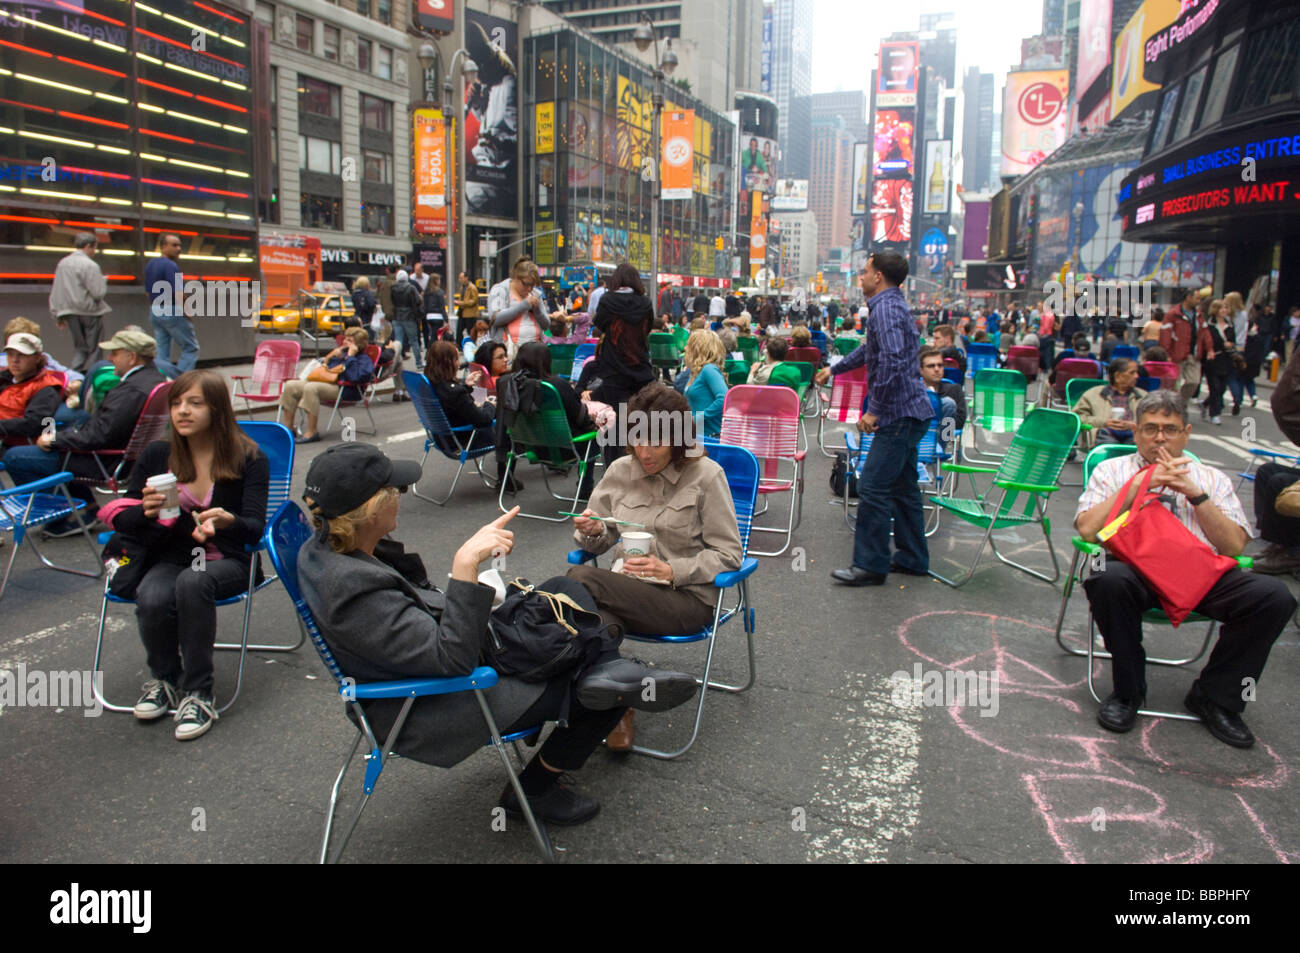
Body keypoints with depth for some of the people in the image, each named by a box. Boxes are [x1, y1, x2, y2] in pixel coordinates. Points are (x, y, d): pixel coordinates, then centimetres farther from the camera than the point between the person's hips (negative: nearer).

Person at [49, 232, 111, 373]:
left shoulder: (62, 263, 11)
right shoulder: (90, 265, -12)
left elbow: (55, 292, 14)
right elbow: (98, 292, -17)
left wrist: (58, 316, 18)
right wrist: (103, 280, 4)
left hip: (70, 313, 7)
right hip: (90, 313, -6)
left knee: (81, 349, 14)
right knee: (93, 351, 2)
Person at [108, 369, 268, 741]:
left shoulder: (249, 459, -5)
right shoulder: (157, 455, 3)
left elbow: (255, 527, -15)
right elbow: (122, 520, 5)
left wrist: (227, 521, -38)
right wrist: (146, 512, -19)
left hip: (228, 560, -3)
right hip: (171, 557, 3)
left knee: (192, 582, -36)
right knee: (152, 599, -30)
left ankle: (198, 693, -22)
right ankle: (163, 679, 1)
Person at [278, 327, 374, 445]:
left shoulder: (364, 359, 1)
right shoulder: (343, 353, 27)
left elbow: (355, 377, -18)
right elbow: (325, 368, 28)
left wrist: (350, 357, -11)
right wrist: (333, 356, 13)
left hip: (344, 390, -9)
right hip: (327, 383, 9)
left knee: (310, 387, -35)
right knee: (290, 385, -4)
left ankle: (312, 432, -30)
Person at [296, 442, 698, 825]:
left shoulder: (326, 548, -4)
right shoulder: (355, 590, -33)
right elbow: (452, 658, -32)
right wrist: (465, 565, -37)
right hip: (428, 712, -10)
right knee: (597, 693, -2)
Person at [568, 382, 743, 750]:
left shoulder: (706, 475, -4)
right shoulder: (620, 471, 9)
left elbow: (728, 554, -3)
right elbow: (599, 541, 17)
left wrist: (672, 571, -16)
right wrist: (592, 532, -8)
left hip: (687, 596, -4)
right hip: (626, 589, 4)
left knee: (580, 579, -29)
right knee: (598, 612, -34)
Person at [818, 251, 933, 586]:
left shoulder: (886, 308, -15)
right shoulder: (893, 304, 18)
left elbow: (892, 361, -29)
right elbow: (869, 349, 35)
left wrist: (874, 409, -22)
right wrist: (834, 369, 46)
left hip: (899, 413, -11)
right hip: (909, 411, 11)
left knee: (873, 486, -9)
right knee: (902, 486, 16)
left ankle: (870, 565, -2)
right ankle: (912, 559, 25)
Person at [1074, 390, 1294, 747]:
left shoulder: (1212, 479, 23)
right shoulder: (1111, 471, 16)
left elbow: (1234, 546, 9)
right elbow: (1088, 529, -2)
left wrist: (1195, 493, 1)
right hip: (1136, 567, -3)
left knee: (1274, 595, -24)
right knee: (1110, 579, -38)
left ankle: (1214, 698, -3)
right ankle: (1128, 692, -11)